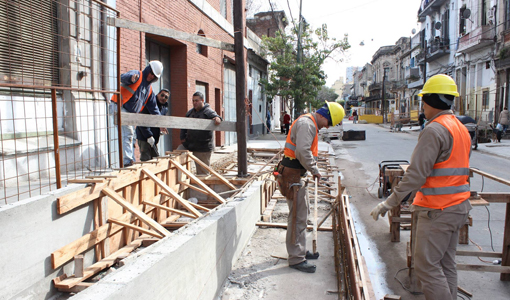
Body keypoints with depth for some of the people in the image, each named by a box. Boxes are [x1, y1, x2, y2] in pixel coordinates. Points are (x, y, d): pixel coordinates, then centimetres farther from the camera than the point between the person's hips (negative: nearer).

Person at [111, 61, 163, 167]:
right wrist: (131, 78, -50)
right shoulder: (137, 75, -4)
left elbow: (153, 107, 21)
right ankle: (127, 161, -23)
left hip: (130, 114, 9)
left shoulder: (149, 89, 18)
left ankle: (131, 161, 17)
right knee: (128, 132, -20)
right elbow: (122, 77, -27)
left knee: (131, 137, 10)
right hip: (119, 108, -9)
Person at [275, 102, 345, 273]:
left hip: (296, 174, 11)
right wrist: (314, 170, -16)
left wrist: (312, 168, 11)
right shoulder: (307, 124, -17)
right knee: (297, 217, -5)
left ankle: (300, 251, 33)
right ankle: (296, 259, 4)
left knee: (301, 213, 20)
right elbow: (302, 151, -29)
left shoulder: (310, 124, 17)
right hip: (292, 175, -11)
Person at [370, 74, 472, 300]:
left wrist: (390, 202, -20)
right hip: (458, 207, 10)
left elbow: (416, 174, -23)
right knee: (446, 264, 17)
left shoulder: (434, 130, -18)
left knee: (427, 266, -2)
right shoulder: (461, 129, 13)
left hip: (437, 211, -10)